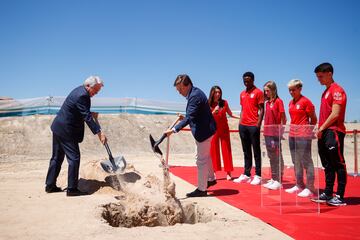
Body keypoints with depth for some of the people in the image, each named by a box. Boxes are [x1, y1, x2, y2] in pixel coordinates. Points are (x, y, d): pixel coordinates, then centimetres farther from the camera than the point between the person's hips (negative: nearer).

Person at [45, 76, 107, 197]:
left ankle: (50, 185, 24)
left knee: (57, 157, 16)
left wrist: (90, 114, 9)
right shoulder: (82, 95, -21)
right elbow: (87, 117, -24)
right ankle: (72, 189, 0)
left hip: (58, 127, 10)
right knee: (74, 158, -4)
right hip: (66, 130, -10)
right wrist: (99, 133, -24)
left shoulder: (80, 90, 10)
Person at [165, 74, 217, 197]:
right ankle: (211, 179, 44)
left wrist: (174, 130, -37)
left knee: (201, 160, -1)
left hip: (203, 132, -11)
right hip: (204, 129, 11)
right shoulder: (195, 93, 7)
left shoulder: (195, 96, -25)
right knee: (206, 156, 26)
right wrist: (185, 118, 3)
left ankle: (201, 189, 11)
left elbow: (189, 118, -33)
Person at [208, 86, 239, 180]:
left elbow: (230, 114, 10)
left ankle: (228, 173, 5)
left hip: (224, 129, 1)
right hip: (213, 129, -1)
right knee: (214, 151, 0)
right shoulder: (208, 104, -1)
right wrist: (213, 112, -18)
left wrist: (240, 117, -1)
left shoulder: (224, 102, 3)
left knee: (226, 150, 2)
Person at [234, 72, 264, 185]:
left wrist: (258, 124, -14)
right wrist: (240, 121, 11)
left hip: (253, 126, -6)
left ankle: (258, 176, 4)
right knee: (246, 151, 10)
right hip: (243, 125, 6)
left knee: (256, 151, -1)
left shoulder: (258, 92, -3)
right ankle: (246, 174, 16)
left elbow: (261, 109, -6)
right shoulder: (242, 94, 16)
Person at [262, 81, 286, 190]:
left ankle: (279, 181, 4)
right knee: (271, 156, 14)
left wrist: (281, 130, -11)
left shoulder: (278, 101, -7)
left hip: (275, 133, -7)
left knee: (277, 156, -1)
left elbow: (283, 118, -9)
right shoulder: (267, 102, 13)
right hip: (267, 133, 7)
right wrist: (265, 130, 9)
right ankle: (273, 179, 24)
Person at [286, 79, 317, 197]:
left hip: (303, 136, -8)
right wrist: (292, 129, 11)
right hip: (292, 135, 8)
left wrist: (308, 130, -7)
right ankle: (299, 185, 23)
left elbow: (314, 119, -5)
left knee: (306, 161, -5)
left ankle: (310, 188, 1)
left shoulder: (306, 101, -8)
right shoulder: (291, 103, 13)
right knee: (296, 162, 13)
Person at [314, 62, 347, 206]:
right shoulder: (325, 92, 19)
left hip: (333, 131, -9)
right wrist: (320, 130, 11)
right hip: (324, 133, 9)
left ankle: (340, 196, 1)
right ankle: (328, 194, 18)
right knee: (328, 165, 12)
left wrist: (322, 127, -12)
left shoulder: (337, 90, -9)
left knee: (338, 164, -4)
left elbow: (335, 114, -17)